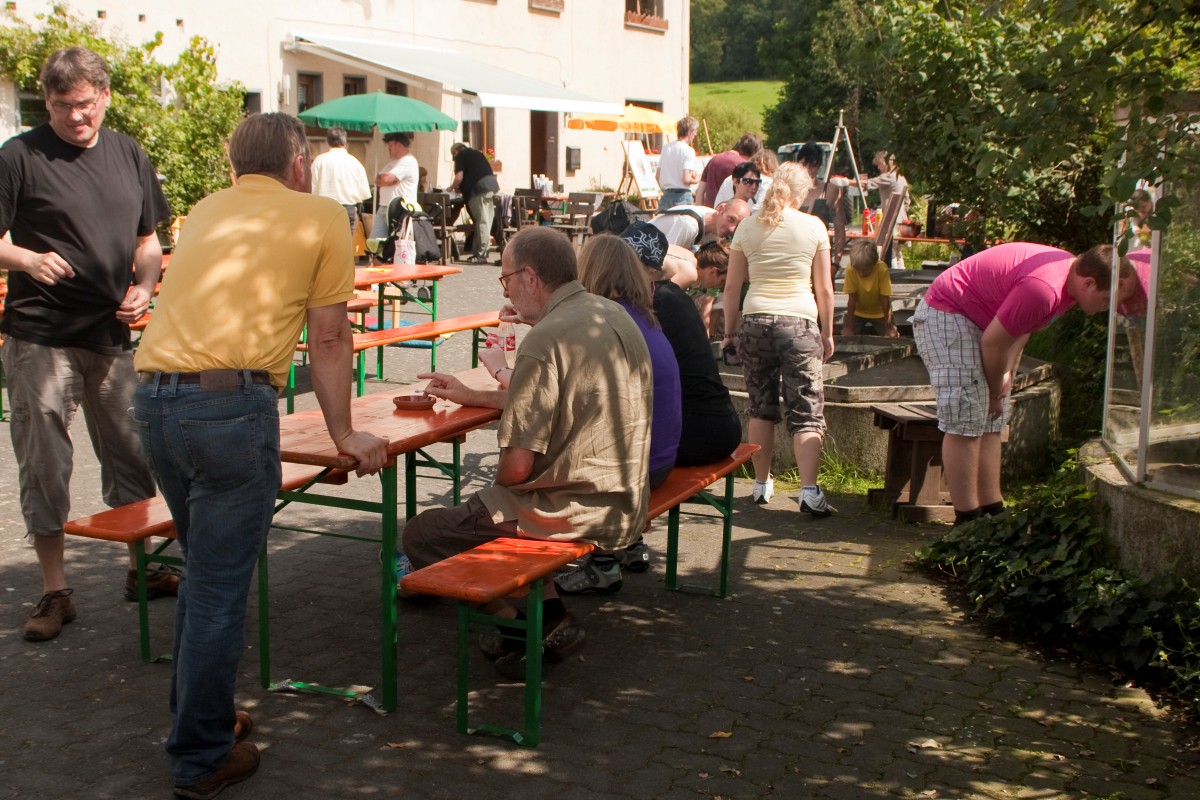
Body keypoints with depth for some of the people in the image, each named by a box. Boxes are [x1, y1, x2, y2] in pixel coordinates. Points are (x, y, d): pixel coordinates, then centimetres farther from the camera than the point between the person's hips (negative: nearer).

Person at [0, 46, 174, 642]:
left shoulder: (129, 156, 10)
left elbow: (148, 239, 17)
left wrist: (144, 286, 0)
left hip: (112, 336, 4)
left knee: (131, 459, 11)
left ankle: (139, 570, 28)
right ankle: (54, 592, 12)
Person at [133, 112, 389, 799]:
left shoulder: (207, 211, 23)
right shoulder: (321, 215, 7)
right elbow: (328, 338, 7)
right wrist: (344, 434, 16)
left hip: (154, 397, 7)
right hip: (231, 403, -6)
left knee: (204, 570, 22)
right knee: (220, 587, 2)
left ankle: (201, 716, 34)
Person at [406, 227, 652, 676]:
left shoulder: (546, 340, -20)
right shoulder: (613, 315, 8)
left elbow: (517, 466, -22)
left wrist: (496, 489, 1)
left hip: (575, 512, -9)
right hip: (625, 507, 9)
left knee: (421, 534, 3)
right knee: (495, 506, 31)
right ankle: (548, 609, 16)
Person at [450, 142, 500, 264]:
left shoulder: (460, 156, 4)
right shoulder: (476, 153, 28)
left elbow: (459, 177, -7)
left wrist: (452, 187, 13)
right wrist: (461, 188, 35)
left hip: (479, 187, -8)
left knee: (482, 221, -8)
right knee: (486, 221, 9)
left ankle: (481, 255, -9)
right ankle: (481, 252, 15)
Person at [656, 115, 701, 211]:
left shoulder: (666, 148, 10)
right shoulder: (688, 150, -11)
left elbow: (657, 176, 14)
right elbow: (686, 179, -18)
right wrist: (696, 180, 2)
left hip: (666, 196, 7)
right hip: (682, 195, -7)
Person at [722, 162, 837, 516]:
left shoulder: (748, 227, 7)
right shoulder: (813, 227, 1)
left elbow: (732, 286, 7)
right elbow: (824, 289, 3)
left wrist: (730, 331, 16)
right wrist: (827, 333, 12)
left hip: (755, 321, 3)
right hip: (799, 322, -3)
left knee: (761, 407, 14)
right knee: (806, 411, -2)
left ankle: (762, 484, 19)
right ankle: (809, 490, -13)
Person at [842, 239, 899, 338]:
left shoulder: (882, 269, -29)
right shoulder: (851, 270, -26)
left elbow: (885, 299, -22)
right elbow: (851, 298, -21)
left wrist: (888, 328, -19)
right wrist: (849, 328, -23)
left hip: (880, 313, 0)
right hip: (858, 312, 0)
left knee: (892, 336, -17)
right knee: (846, 335, -20)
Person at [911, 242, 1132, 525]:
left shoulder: (1069, 271, 1)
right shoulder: (1044, 289, -31)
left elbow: (1023, 325, 11)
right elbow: (993, 342, -24)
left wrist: (1008, 373, 0)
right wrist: (996, 391, -7)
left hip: (977, 319, 11)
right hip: (945, 317, -11)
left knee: (991, 422, 10)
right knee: (966, 423, -12)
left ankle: (992, 510, 14)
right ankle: (967, 520, -8)